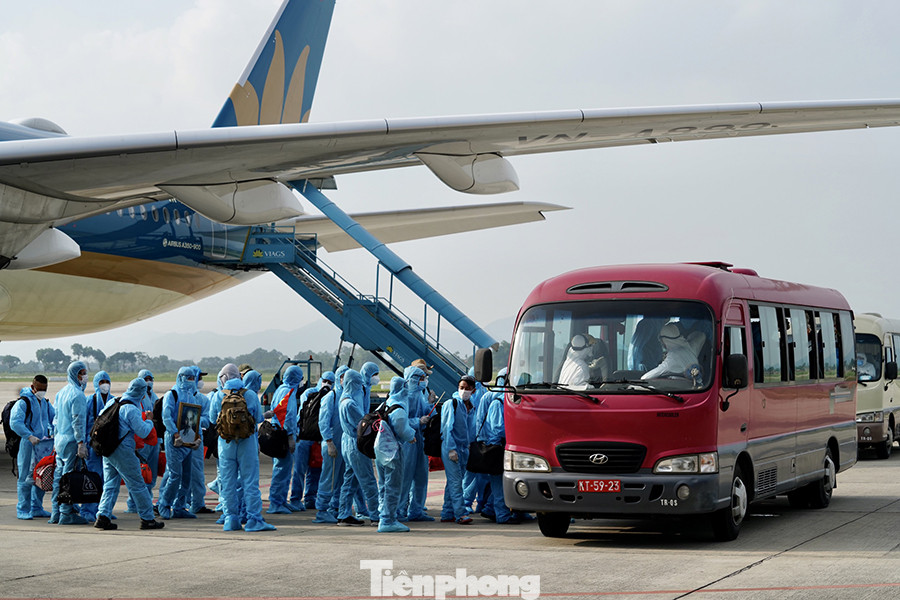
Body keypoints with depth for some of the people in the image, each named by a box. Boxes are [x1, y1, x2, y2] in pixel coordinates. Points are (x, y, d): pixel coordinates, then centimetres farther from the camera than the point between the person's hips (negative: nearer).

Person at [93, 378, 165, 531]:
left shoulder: (111, 402, 8)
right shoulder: (132, 409, -16)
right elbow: (143, 432, -15)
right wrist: (149, 422, 3)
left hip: (106, 449, 7)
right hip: (122, 451, -7)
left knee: (110, 484, 13)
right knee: (137, 485, 2)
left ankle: (103, 516, 2)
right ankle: (147, 519, 7)